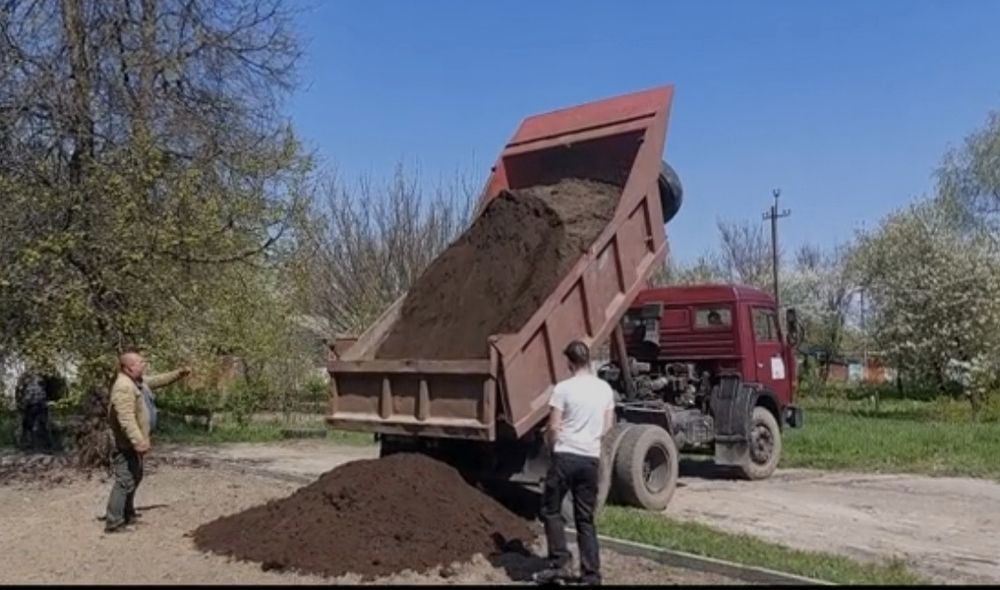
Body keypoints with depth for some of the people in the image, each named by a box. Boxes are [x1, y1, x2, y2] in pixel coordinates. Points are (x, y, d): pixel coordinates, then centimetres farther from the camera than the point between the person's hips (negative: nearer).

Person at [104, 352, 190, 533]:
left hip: (134, 443, 11)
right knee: (125, 482, -9)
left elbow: (157, 380, 26)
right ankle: (114, 523, -4)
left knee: (135, 478, 21)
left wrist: (179, 374, 18)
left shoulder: (139, 380, 7)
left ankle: (127, 514, 35)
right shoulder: (124, 387, -25)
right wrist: (138, 442, -35)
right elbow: (127, 420, -31)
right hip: (126, 444, -11)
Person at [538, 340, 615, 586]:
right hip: (591, 459, 5)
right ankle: (591, 575, 11)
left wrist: (553, 445, 11)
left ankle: (560, 562, 4)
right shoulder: (605, 389, 5)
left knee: (551, 510, 11)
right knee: (586, 519, 11)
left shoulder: (563, 388, -10)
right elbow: (608, 426, 12)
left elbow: (553, 428, -9)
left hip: (566, 456, -5)